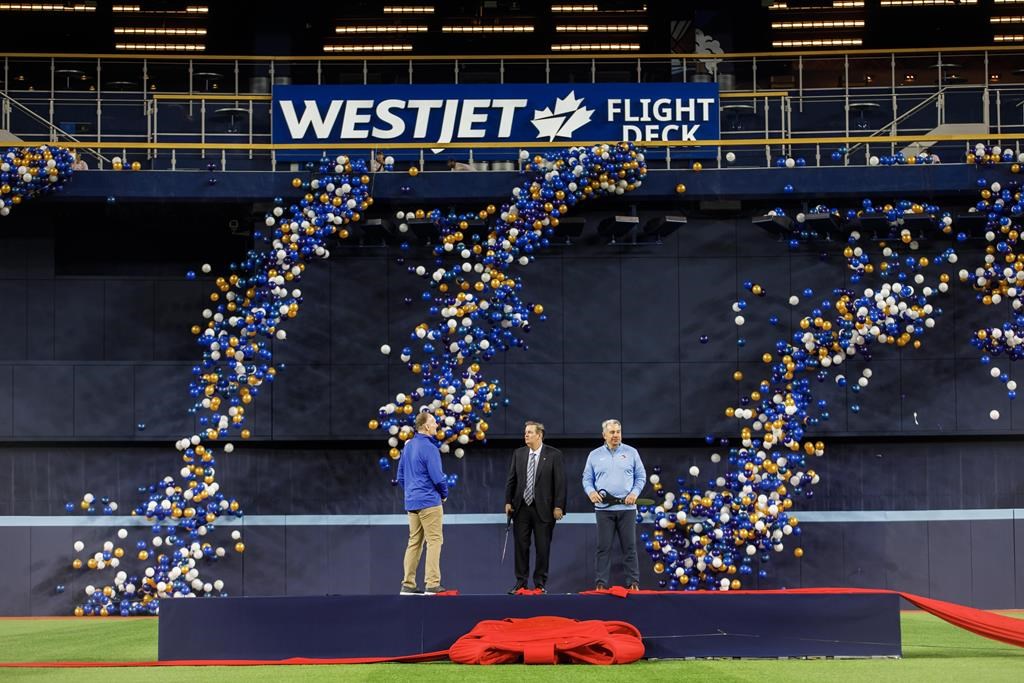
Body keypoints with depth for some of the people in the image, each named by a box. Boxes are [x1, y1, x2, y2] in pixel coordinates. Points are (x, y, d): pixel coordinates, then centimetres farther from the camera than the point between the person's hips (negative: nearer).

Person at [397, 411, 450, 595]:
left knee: (414, 542, 10)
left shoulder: (408, 446, 12)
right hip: (429, 502, -8)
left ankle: (408, 584, 9)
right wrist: (444, 494, 1)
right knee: (434, 540, -5)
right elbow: (438, 477, -16)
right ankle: (432, 583, -10)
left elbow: (400, 476, 18)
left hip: (411, 502, 8)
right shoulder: (429, 448, -14)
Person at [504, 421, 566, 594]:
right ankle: (521, 582, 12)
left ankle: (540, 583, 11)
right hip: (521, 508, 3)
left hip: (543, 508, -3)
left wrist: (558, 506, -10)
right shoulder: (518, 454, 8)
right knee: (521, 546, 5)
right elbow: (511, 480, 10)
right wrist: (508, 501, 2)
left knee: (543, 547, 2)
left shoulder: (554, 455, -4)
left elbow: (560, 482, -6)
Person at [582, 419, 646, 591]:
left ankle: (633, 582, 5)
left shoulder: (631, 453, 7)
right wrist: (591, 491, -9)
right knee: (604, 547, 0)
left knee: (629, 547, 1)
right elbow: (587, 478, 10)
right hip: (604, 508, 0)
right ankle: (601, 583, 4)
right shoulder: (594, 455, 8)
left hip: (627, 507, 0)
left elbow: (641, 476, 8)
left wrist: (635, 493, -7)